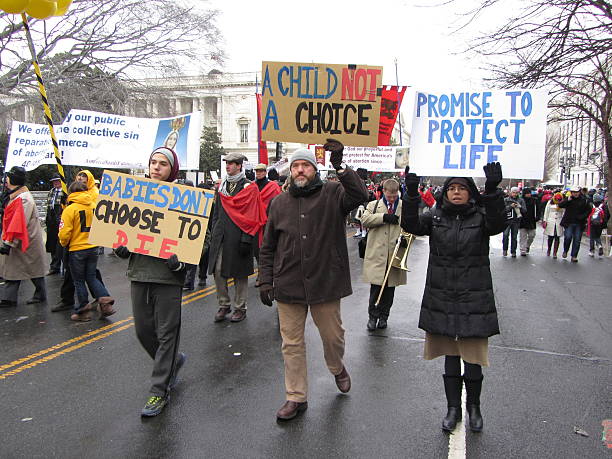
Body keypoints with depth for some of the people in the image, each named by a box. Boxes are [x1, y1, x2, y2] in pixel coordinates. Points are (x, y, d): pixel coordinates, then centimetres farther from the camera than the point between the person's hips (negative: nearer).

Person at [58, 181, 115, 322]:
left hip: (76, 250, -4)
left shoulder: (70, 209, -14)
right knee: (92, 277, 18)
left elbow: (64, 233, -15)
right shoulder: (94, 206, 0)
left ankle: (83, 311, 16)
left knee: (79, 281, 9)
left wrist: (64, 244, 5)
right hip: (93, 247, 4)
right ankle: (106, 302, 5)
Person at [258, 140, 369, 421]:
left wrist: (340, 167, -30)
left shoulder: (332, 194, -1)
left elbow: (360, 196, -23)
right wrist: (265, 281, 5)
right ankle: (296, 397, 25)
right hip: (288, 285, 3)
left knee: (333, 335, 14)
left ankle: (338, 369, 46)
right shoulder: (279, 203, 7)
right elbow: (267, 248, 11)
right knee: (291, 343, 9)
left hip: (325, 282, -2)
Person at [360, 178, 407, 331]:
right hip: (377, 254, -1)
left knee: (389, 289, 10)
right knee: (376, 287, -2)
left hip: (395, 255, 1)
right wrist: (384, 217, -18)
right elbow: (365, 220, -7)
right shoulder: (373, 205, 9)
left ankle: (383, 316, 26)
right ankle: (372, 316, 15)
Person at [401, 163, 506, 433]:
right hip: (442, 298, 2)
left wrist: (492, 190, -38)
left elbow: (497, 224, -23)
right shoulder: (436, 217, 4)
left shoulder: (480, 217, -2)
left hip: (474, 299, -2)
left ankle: (474, 406, 31)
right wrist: (411, 194, -27)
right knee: (450, 355, 13)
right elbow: (411, 225, -12)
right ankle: (453, 408, 29)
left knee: (473, 356, 7)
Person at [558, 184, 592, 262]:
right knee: (568, 237, -14)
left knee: (577, 240, 4)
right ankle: (565, 251, 12)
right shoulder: (568, 199, 2)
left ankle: (574, 256, 13)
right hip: (569, 223, -1)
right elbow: (560, 205, -7)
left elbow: (589, 210, 9)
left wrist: (583, 216, -5)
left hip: (579, 224, 1)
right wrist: (567, 200, -19)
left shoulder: (584, 200, 4)